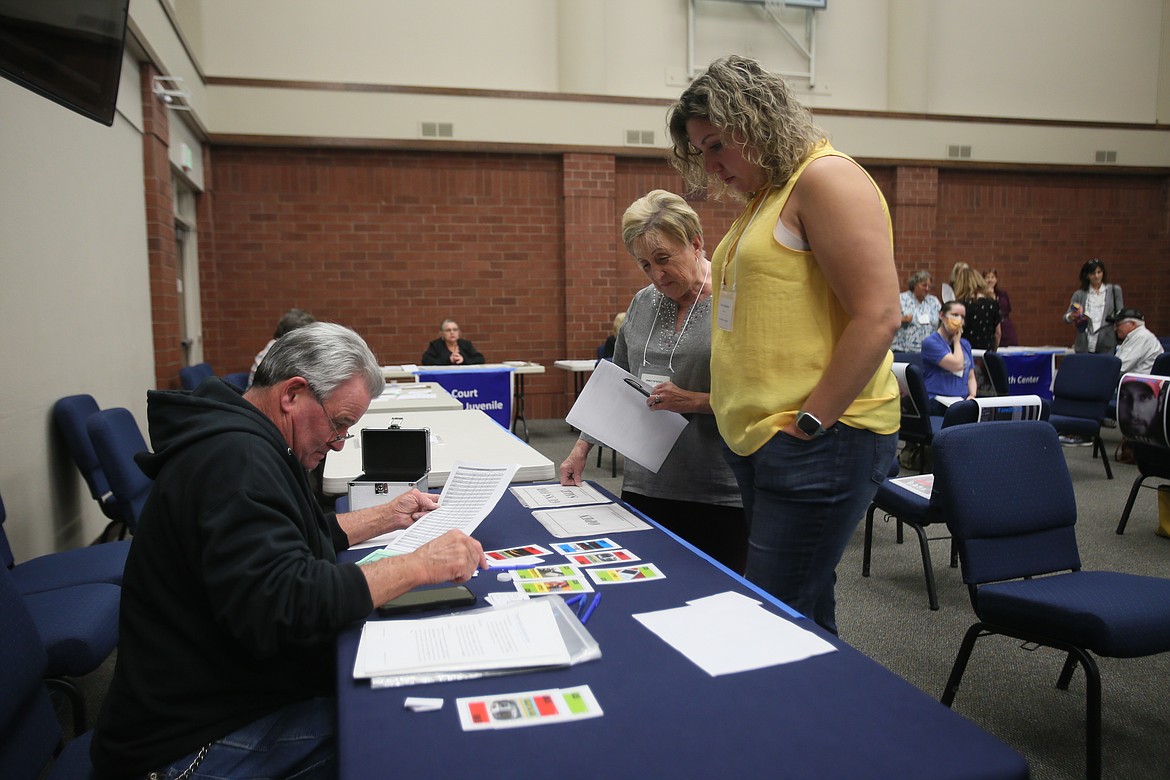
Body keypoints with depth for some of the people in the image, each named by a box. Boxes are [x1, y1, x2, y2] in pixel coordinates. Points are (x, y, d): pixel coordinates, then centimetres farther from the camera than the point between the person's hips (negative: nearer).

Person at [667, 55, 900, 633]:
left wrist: (807, 423, -17)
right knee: (804, 616, 16)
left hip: (821, 440, -9)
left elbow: (877, 317, -18)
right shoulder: (764, 197, 19)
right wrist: (716, 400, 16)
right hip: (757, 439, 9)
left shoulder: (825, 178, -9)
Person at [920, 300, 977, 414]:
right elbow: (957, 365, -12)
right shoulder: (930, 342, -3)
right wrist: (956, 341, 5)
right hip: (938, 402, -6)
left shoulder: (965, 344, 20)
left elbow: (971, 377, 20)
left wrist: (972, 395, -1)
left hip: (963, 400, 6)